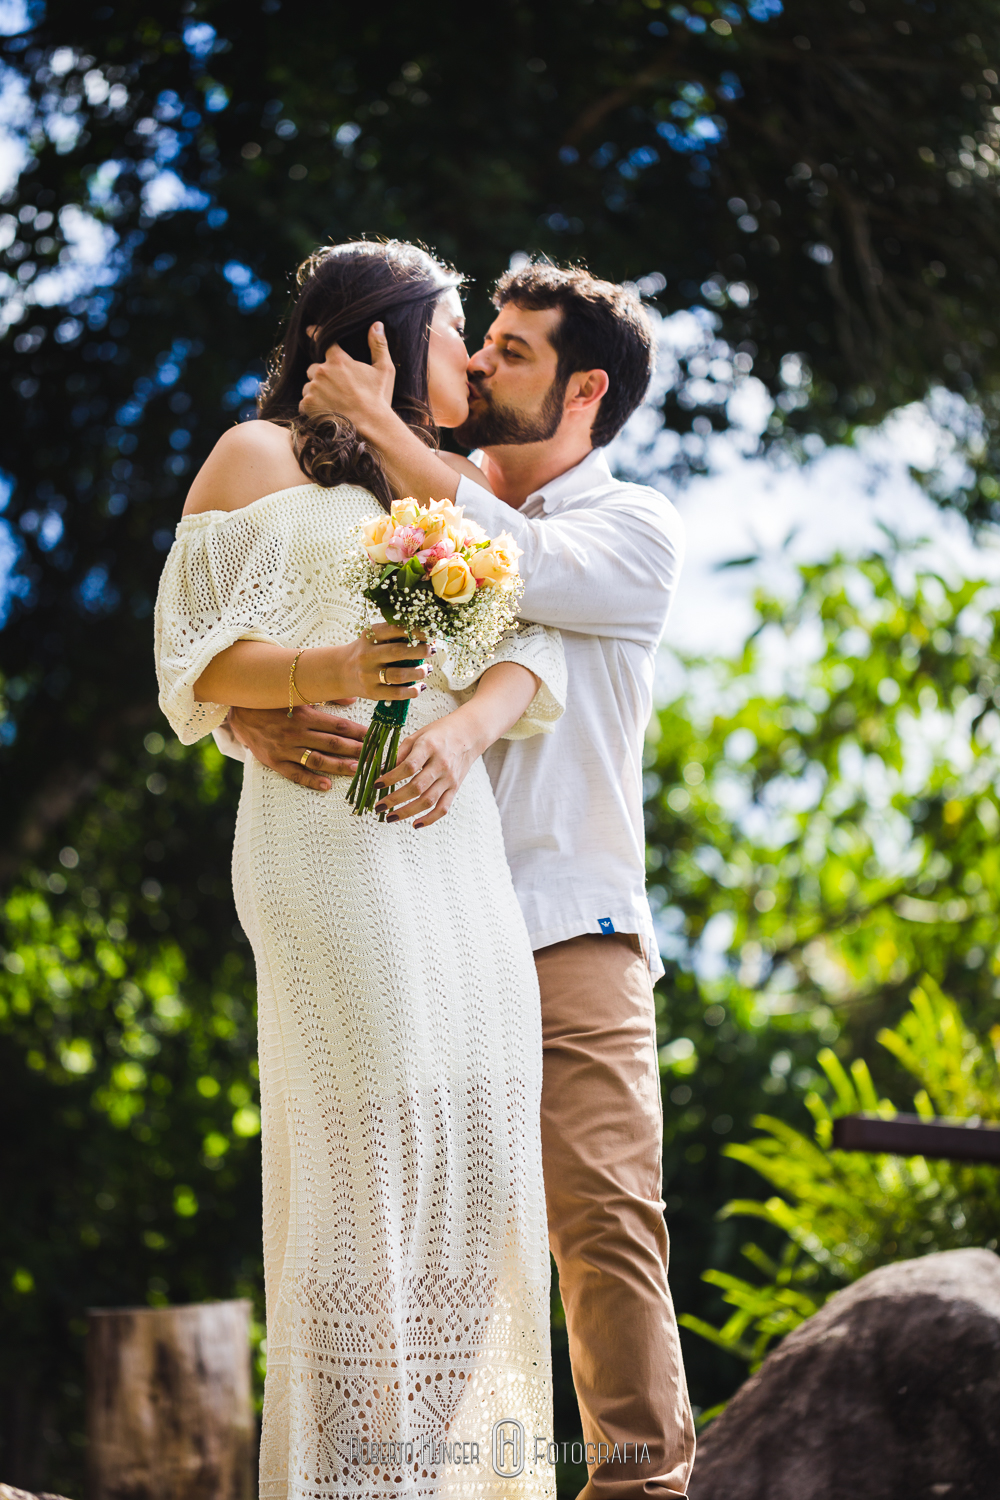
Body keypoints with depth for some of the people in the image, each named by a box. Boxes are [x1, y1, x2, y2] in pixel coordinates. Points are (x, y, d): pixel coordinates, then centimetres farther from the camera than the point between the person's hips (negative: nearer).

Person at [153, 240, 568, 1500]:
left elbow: (530, 651, 12)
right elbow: (194, 653, -1)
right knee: (371, 1128, -13)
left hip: (454, 835, 7)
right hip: (331, 839, -7)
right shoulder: (261, 457, 8)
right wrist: (325, 670, -19)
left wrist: (463, 731, -10)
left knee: (475, 1135, 0)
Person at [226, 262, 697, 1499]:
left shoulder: (633, 528, 9)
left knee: (604, 1221, -12)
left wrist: (375, 423, -7)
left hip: (564, 927, -3)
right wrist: (261, 725, -16)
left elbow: (514, 565, -15)